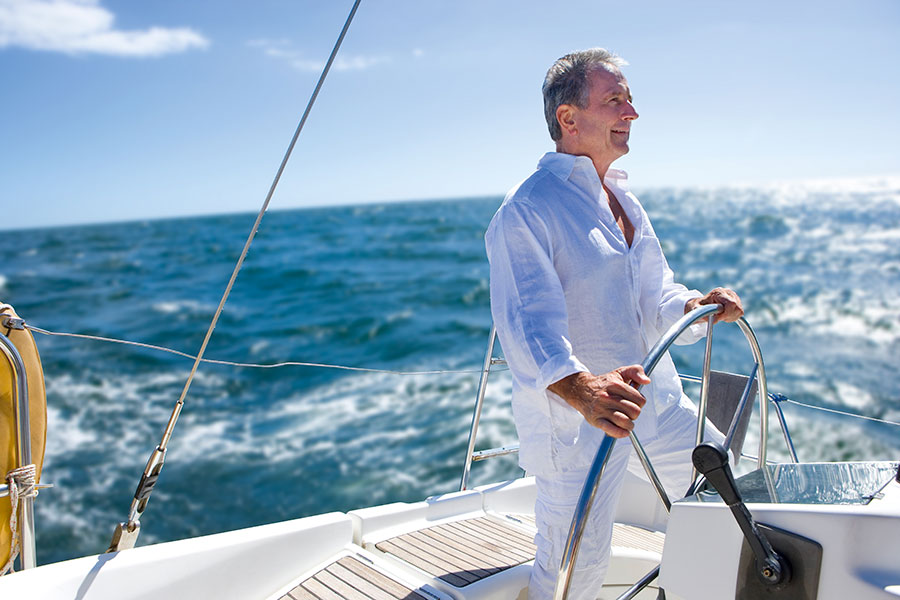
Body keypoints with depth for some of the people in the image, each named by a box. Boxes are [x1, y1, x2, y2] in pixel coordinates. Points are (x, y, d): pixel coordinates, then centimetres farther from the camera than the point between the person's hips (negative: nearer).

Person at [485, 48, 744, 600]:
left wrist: (699, 305, -9)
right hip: (574, 418, -8)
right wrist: (580, 389, -48)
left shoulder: (623, 197, 13)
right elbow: (528, 323, -30)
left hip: (656, 402, 9)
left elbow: (654, 298, 13)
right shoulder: (525, 211, -17)